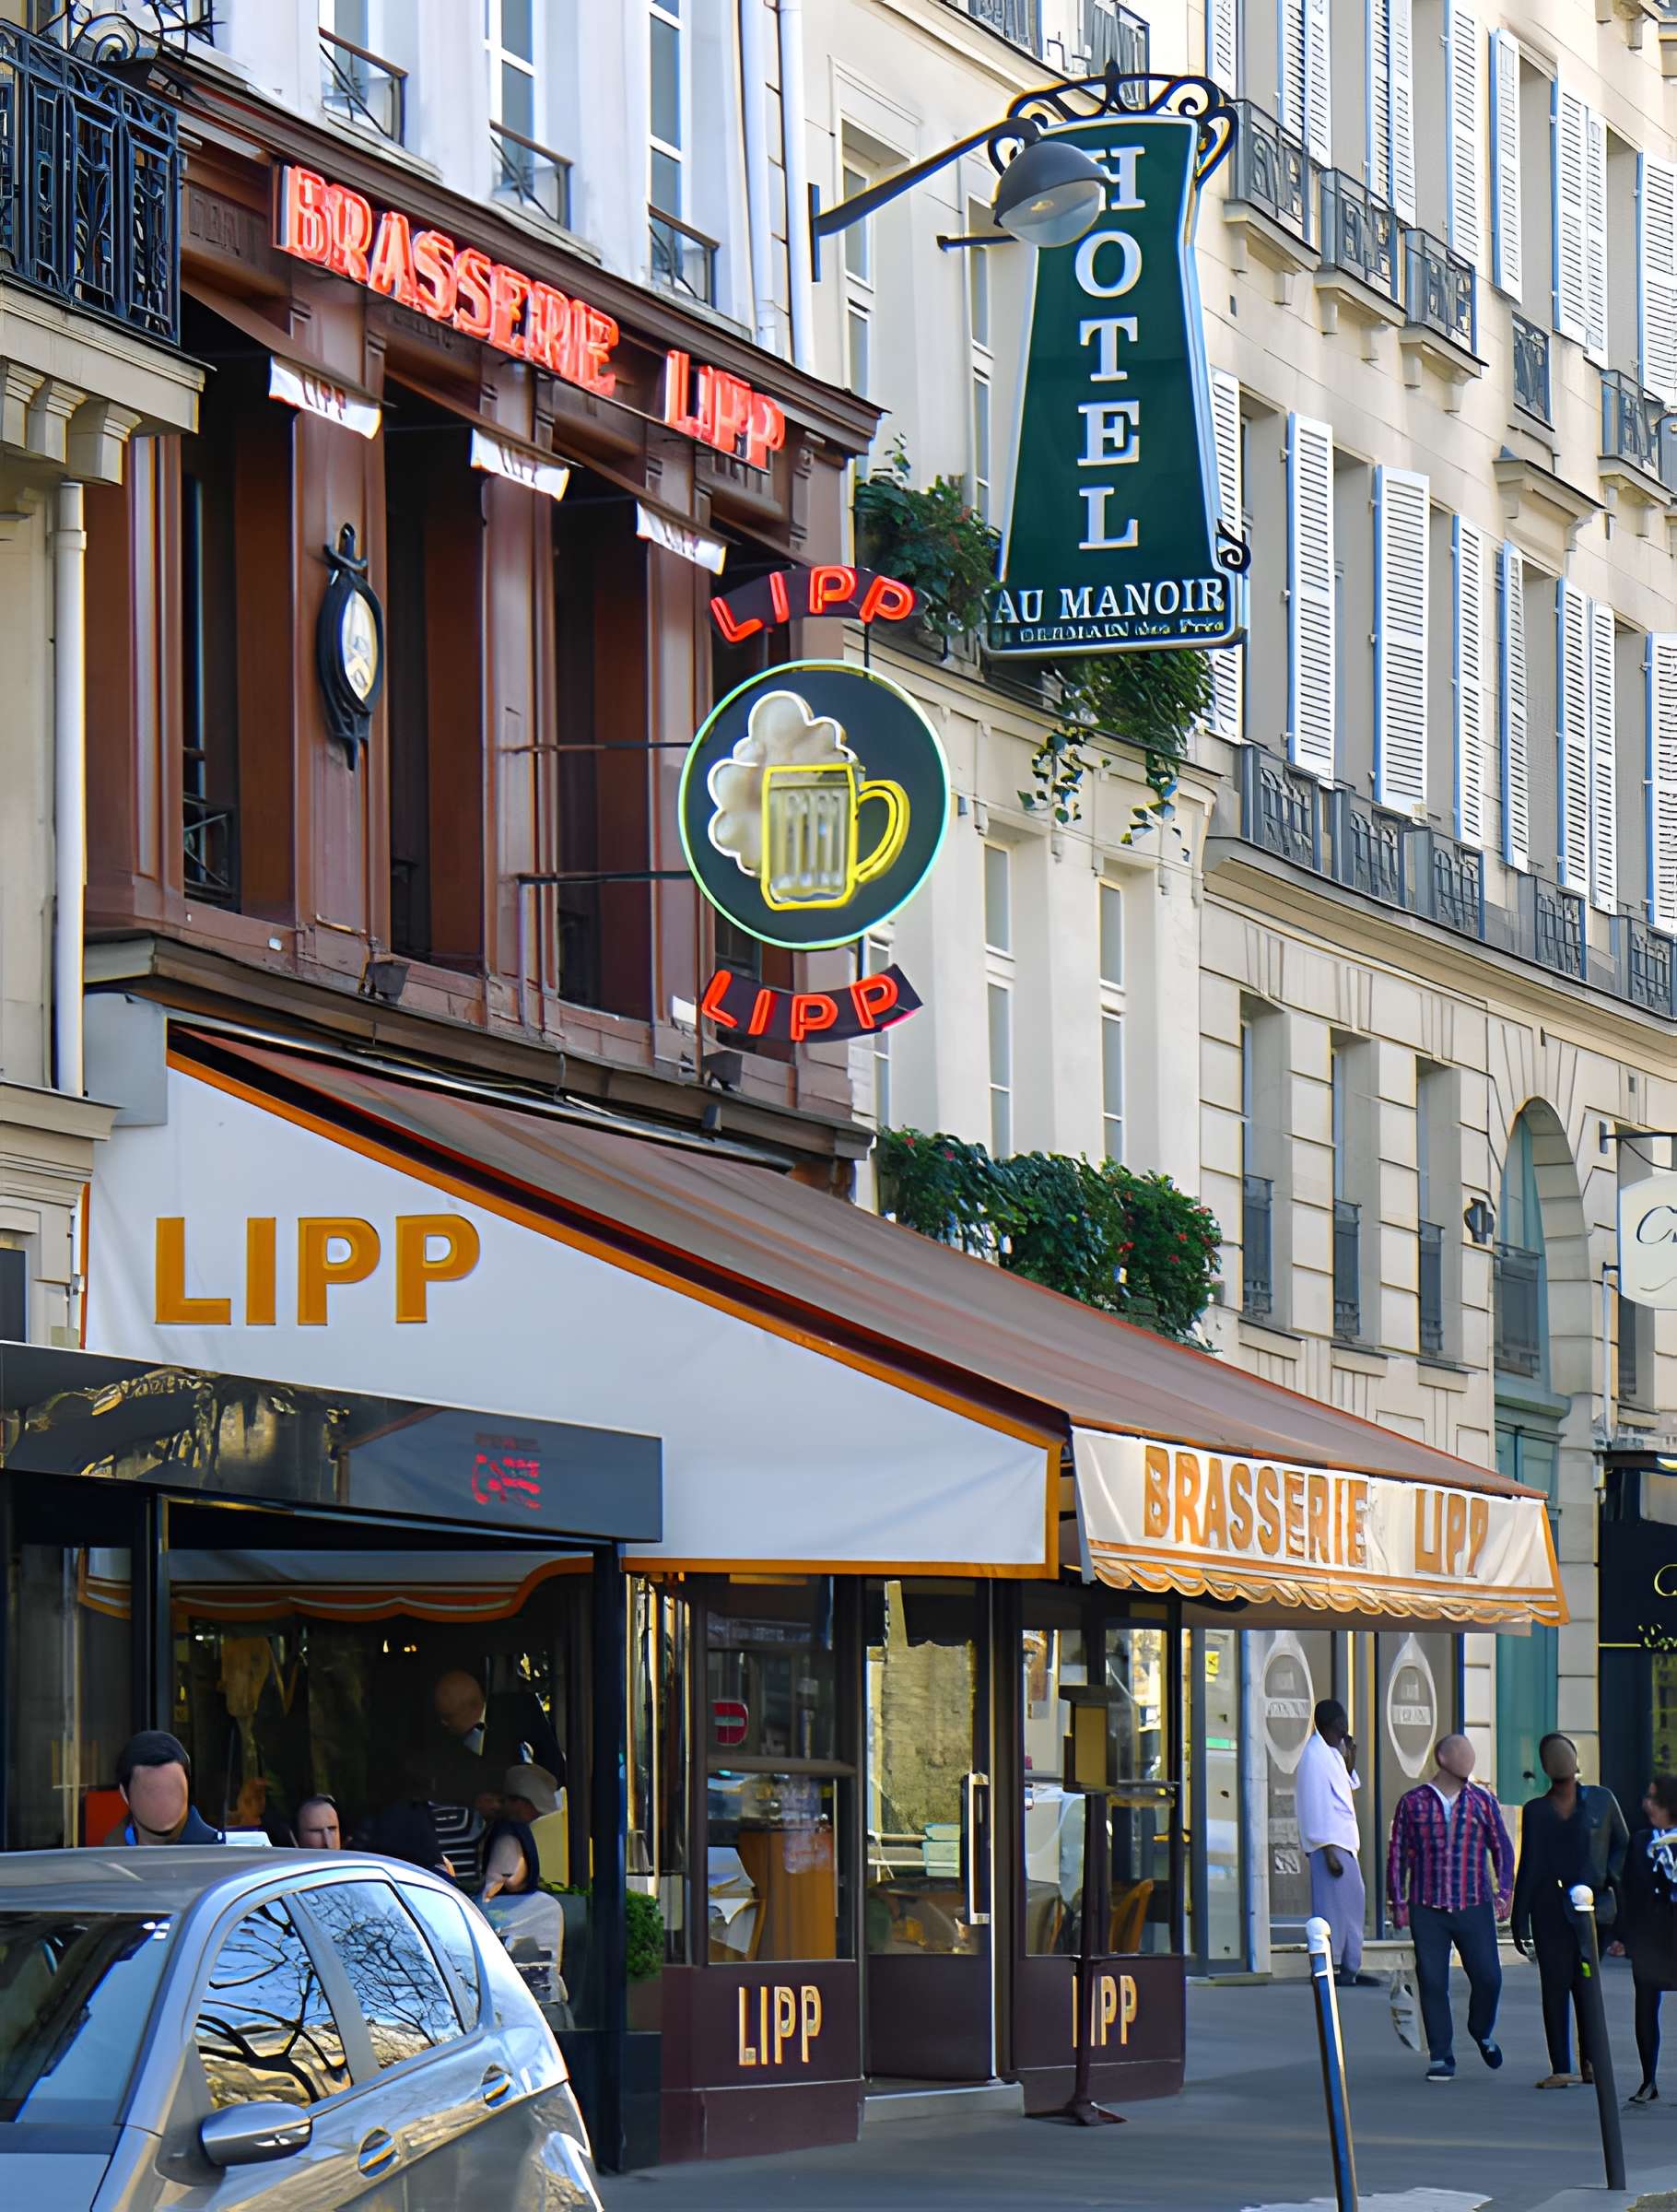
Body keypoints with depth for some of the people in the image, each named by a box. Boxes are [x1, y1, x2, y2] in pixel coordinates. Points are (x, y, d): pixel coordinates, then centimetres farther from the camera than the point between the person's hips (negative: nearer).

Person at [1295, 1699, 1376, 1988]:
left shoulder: (1332, 1752, 15)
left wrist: (1349, 1762, 12)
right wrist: (1328, 1850, -21)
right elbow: (1317, 1806, -19)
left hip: (1345, 1842, 10)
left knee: (1352, 1904, 12)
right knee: (1332, 1905, -7)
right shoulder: (1315, 1756, -15)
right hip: (1330, 1844, -10)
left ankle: (1349, 1968, 18)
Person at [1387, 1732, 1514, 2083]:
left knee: (1488, 1977, -4)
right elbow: (1397, 1854, 7)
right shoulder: (1413, 1803, 4)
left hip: (1475, 1908, 1)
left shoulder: (1483, 1802, 8)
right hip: (1428, 1910, -1)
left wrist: (1504, 1892, 2)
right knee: (1432, 1982, -2)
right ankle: (1441, 2057, 8)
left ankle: (1482, 2032, 26)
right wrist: (1398, 1902, 3)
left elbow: (1502, 1848, 12)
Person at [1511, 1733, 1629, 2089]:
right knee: (1555, 1986, -4)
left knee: (1587, 1985, -3)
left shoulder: (1601, 1800, 9)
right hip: (1550, 1910, 1)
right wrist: (1519, 1922, 6)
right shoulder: (1535, 1810, 11)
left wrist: (1610, 1876, -3)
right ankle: (1561, 2068, -2)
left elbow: (1622, 1844, 17)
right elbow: (1528, 1868, 10)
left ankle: (1591, 2061, 9)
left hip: (1593, 1908, -1)